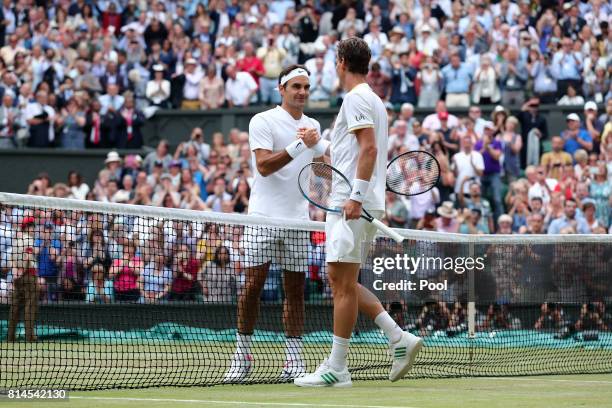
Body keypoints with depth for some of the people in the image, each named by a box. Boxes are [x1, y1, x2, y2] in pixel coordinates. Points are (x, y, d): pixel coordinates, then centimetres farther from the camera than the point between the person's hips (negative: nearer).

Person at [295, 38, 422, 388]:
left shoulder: (356, 99, -9)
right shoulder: (373, 99, 20)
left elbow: (369, 148, -19)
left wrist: (356, 196, -24)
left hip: (352, 204, -10)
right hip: (360, 203, 10)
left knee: (343, 282, -8)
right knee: (343, 282, 12)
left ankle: (336, 368, -7)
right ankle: (400, 339, 6)